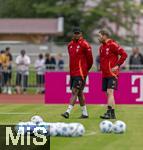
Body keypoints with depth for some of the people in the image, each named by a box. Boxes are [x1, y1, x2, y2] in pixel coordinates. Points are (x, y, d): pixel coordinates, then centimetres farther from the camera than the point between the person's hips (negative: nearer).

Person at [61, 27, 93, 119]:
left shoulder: (84, 45, -9)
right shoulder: (70, 45, 12)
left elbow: (90, 58, -3)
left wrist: (86, 69, 8)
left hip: (81, 73, -8)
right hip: (73, 72, 8)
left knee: (75, 91, -12)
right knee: (79, 93, 12)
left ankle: (68, 112, -18)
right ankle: (85, 113, 19)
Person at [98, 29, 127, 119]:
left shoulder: (113, 45, -11)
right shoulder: (102, 47, 15)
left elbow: (124, 54, -15)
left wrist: (117, 65, -16)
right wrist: (101, 66, 14)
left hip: (112, 74, -9)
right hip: (105, 74, 9)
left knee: (110, 92, -16)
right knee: (108, 93, 8)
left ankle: (109, 112, -20)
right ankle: (112, 114, 12)